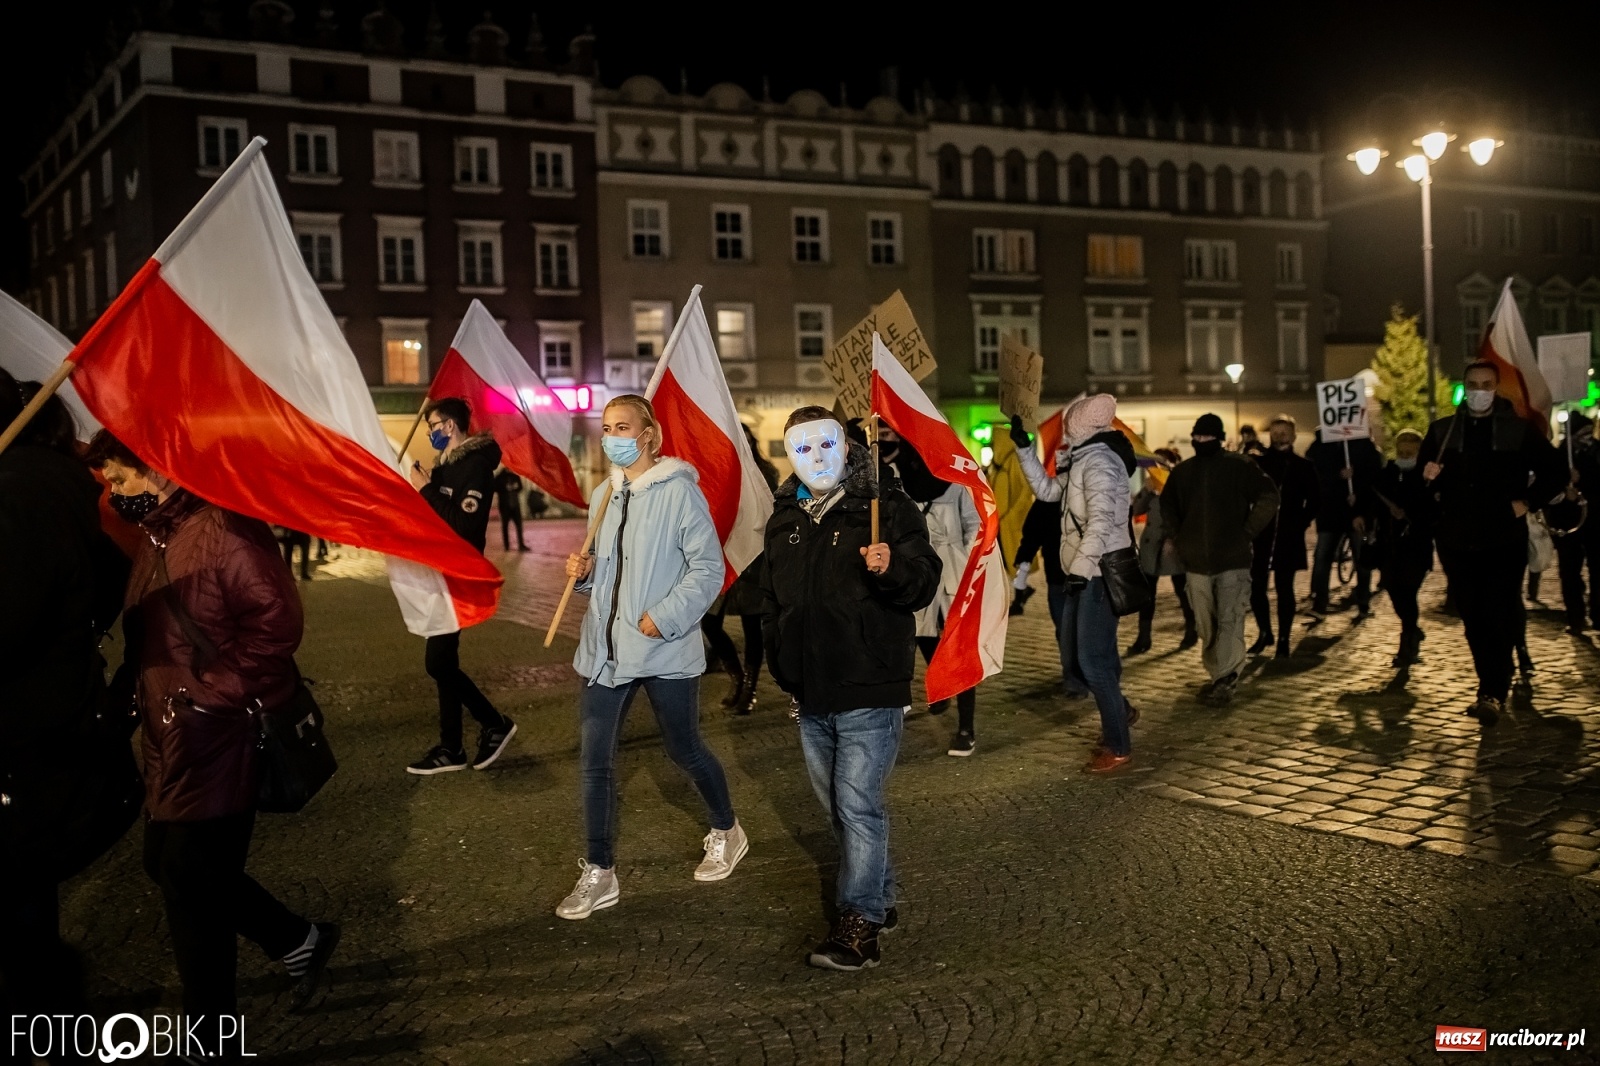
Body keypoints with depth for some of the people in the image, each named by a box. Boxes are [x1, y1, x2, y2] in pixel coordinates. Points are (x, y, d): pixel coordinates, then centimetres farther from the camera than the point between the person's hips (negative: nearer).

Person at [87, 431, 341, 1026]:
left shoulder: (222, 528, -18)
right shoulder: (157, 540, 13)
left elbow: (276, 619, -24)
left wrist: (216, 694, -21)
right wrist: (139, 696, 9)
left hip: (215, 742, -10)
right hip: (169, 741, 10)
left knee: (192, 884, 1)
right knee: (170, 865, 18)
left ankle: (209, 1031, 20)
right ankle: (299, 941, 33)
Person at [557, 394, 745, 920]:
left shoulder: (679, 491, -11)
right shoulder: (604, 494, 10)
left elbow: (708, 569, -13)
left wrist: (664, 617, -20)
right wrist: (584, 570, -1)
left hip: (666, 650, -6)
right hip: (605, 648, 6)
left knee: (684, 750, 12)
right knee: (593, 761, 2)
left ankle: (727, 832, 38)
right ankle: (599, 874, 14)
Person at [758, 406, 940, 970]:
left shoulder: (887, 506, -6)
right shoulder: (783, 520, 12)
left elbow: (925, 583, -12)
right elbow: (771, 601, 23)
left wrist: (893, 567, -32)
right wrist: (780, 666, 19)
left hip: (870, 691, -7)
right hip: (811, 695, 7)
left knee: (858, 804, -9)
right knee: (837, 806, 15)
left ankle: (859, 923, -1)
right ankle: (879, 902, 29)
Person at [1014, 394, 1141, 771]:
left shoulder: (1097, 461, -16)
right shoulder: (1082, 460, 14)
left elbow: (1100, 522, -24)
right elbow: (1047, 489, 24)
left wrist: (1079, 569, -27)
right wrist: (1023, 446, 22)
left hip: (1100, 574, -10)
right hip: (1085, 573, 10)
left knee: (1092, 659, -8)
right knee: (1074, 654, 17)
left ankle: (1118, 747, 1)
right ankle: (1119, 711, 35)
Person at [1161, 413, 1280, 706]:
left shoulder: (1239, 466, -5)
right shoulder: (1182, 471, 8)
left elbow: (1269, 497, -8)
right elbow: (1167, 507, 23)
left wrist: (1247, 532, -9)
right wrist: (1178, 539, 13)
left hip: (1233, 559, -5)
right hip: (1196, 561, 5)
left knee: (1230, 621, -10)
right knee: (1205, 624, 9)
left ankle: (1225, 680, -12)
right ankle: (1220, 678, 20)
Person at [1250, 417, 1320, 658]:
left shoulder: (1304, 467, 4)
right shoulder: (1257, 463, 3)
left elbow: (1314, 501, 9)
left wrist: (1301, 523, -2)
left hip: (1289, 538, -1)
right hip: (1260, 536, 1)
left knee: (1284, 588, 3)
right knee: (1256, 587, 1)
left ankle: (1283, 640, 12)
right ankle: (1264, 633, 20)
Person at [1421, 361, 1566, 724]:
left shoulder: (1519, 431, 3)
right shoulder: (1441, 431, 7)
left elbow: (1556, 472, 10)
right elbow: (1422, 486, 11)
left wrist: (1528, 502, -1)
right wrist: (1428, 477, -11)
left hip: (1505, 541, -2)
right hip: (1457, 543, 2)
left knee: (1499, 619, -10)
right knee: (1473, 620, 6)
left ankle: (1493, 694, -10)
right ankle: (1492, 689, 18)